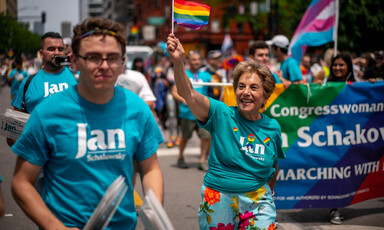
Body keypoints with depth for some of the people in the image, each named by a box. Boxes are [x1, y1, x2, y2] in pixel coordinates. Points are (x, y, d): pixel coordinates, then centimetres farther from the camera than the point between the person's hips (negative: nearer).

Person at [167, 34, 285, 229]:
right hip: (218, 200, -1)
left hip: (256, 203, 1)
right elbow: (188, 94, -24)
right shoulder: (221, 115, -8)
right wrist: (178, 62, -39)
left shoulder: (272, 128, 0)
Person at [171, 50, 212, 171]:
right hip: (187, 112, -2)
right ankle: (180, 158, 32)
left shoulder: (205, 75, 9)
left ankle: (202, 161, 9)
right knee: (185, 137, 9)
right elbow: (175, 92, -2)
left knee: (206, 136, -5)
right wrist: (183, 99, -20)